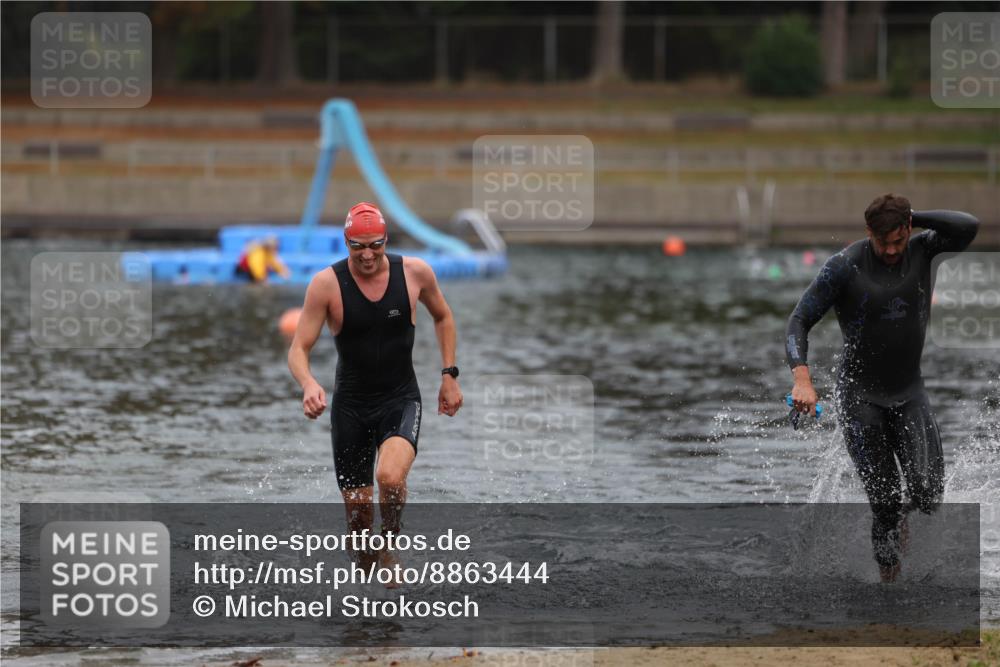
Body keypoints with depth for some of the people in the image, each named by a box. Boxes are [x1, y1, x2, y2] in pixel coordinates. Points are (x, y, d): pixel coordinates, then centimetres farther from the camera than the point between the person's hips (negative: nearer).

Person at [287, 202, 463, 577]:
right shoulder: (327, 284, -12)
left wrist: (449, 374, 10)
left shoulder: (415, 272, -7)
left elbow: (442, 316, 14)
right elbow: (298, 349, -11)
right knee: (357, 508, 2)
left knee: (390, 477, -29)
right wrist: (308, 384, -32)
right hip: (350, 404, 1)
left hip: (401, 400, -1)